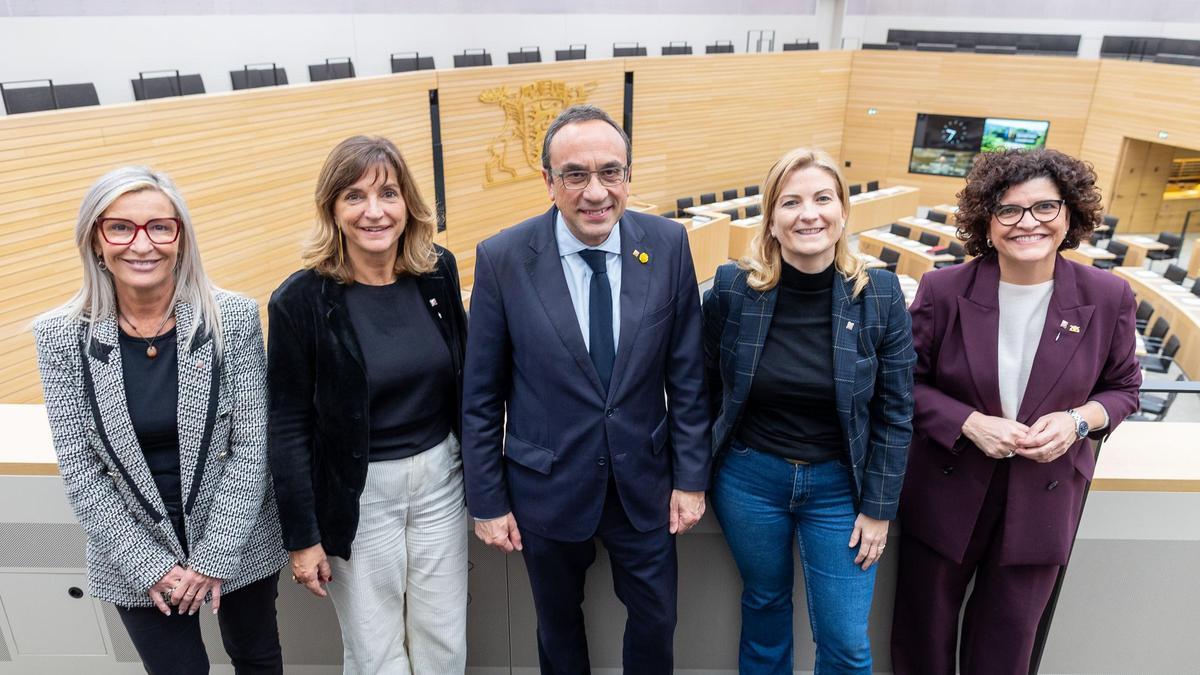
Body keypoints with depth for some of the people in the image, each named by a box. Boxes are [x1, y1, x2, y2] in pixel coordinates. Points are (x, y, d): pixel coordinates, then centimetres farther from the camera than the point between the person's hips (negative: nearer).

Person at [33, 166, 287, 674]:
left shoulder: (233, 319, -13)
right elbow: (79, 469, -7)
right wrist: (149, 566, -11)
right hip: (131, 555, 0)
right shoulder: (62, 336, -10)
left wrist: (214, 558, -13)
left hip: (237, 541, 0)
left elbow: (252, 446, -11)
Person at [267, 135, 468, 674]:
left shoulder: (438, 271, -5)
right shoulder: (301, 300, -15)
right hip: (356, 494, -3)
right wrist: (302, 536, -6)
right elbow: (288, 426, -9)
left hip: (440, 476, 3)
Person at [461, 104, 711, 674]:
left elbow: (686, 374, -2)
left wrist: (691, 476, -1)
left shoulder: (668, 245, -10)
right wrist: (487, 501, -4)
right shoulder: (502, 259, -14)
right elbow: (481, 396, -7)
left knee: (655, 623, 19)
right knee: (559, 627, 22)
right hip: (547, 488, -1)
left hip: (644, 483, 1)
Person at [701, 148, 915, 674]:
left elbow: (895, 411, -4)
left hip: (840, 486, 0)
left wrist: (878, 508, -3)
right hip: (749, 478, 0)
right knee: (765, 605, 21)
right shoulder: (731, 288, -12)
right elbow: (706, 387, 1)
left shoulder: (880, 294, -11)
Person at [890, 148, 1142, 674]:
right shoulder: (943, 290, -14)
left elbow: (1122, 388, 5)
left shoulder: (1108, 298, -9)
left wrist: (1078, 421, -16)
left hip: (1043, 503, 1)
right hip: (946, 494, -1)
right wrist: (970, 423, -21)